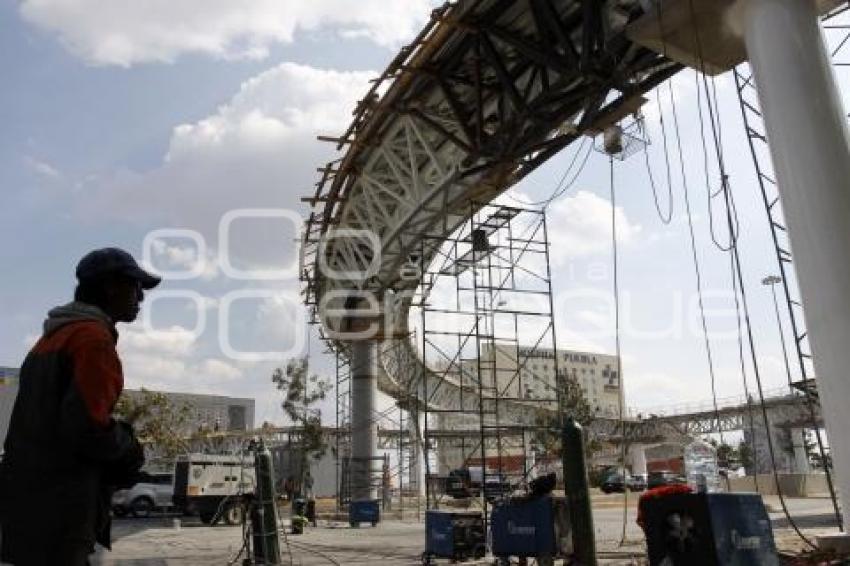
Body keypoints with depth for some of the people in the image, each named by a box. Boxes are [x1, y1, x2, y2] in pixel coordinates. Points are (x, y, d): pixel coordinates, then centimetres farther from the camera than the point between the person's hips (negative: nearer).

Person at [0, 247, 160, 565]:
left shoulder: (54, 335, 16)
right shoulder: (94, 337, -15)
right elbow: (88, 427, -24)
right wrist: (129, 449, -4)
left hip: (26, 493, 10)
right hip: (60, 506, -9)